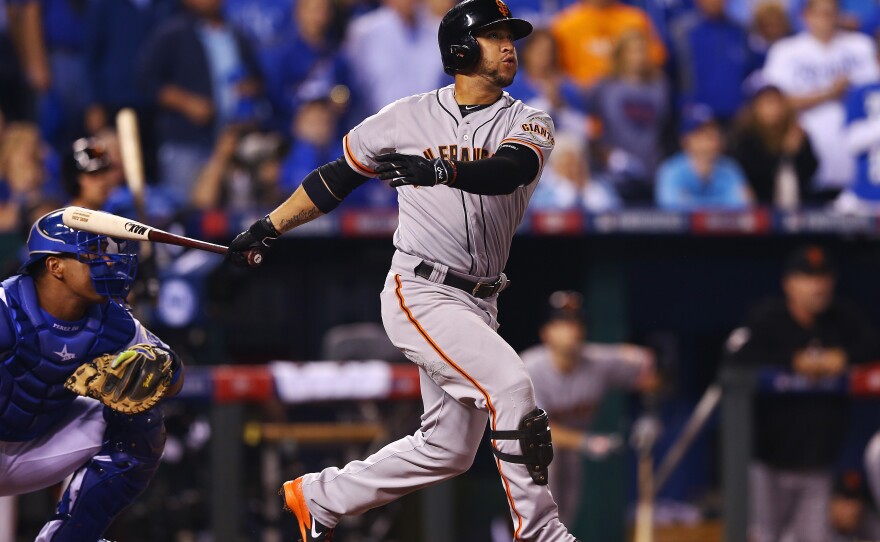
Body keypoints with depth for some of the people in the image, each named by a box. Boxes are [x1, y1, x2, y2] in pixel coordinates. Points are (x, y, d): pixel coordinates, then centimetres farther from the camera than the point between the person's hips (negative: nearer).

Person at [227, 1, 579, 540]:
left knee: (448, 450, 10)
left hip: (479, 306, 5)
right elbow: (338, 176, 14)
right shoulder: (407, 118, 1)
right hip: (420, 291, -5)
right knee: (511, 386, -23)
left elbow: (507, 171, -20)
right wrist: (268, 228, 14)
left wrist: (440, 169, -38)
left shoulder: (530, 124, 3)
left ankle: (319, 497, 28)